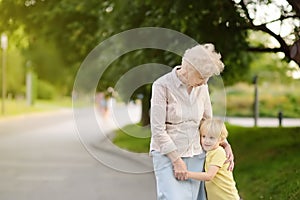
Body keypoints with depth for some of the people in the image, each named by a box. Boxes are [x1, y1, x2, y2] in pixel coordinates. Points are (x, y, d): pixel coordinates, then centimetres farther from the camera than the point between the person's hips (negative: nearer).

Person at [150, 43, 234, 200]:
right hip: (167, 155, -5)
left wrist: (225, 144, 3)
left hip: (195, 156, 5)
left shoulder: (201, 87, 4)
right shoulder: (162, 85, -12)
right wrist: (177, 160, -13)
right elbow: (158, 130, -13)